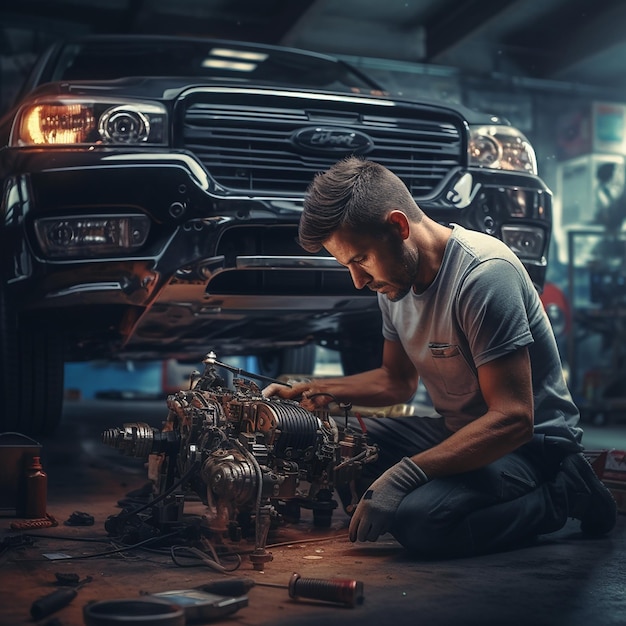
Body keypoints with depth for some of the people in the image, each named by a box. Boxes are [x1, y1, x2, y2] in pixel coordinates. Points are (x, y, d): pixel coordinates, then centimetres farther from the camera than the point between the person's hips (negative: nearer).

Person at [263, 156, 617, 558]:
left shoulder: (484, 273, -25)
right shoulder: (397, 279, 1)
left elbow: (512, 419, -28)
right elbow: (398, 381, 15)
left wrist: (403, 476, -32)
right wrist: (314, 391, 0)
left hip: (530, 442, -8)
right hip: (458, 430, 8)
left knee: (420, 523, -31)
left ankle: (563, 493, -8)